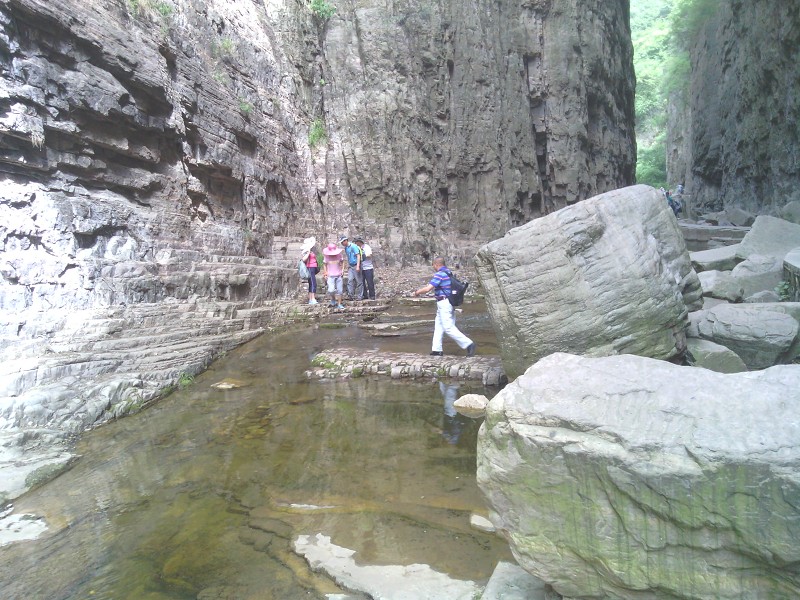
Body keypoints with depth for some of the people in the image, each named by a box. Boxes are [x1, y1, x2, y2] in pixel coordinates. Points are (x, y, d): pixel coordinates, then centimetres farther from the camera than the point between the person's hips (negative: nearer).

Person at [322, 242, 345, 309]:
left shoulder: (339, 255, -2)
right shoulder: (326, 257, -5)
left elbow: (342, 262, 13)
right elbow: (324, 265, 6)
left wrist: (342, 270, 3)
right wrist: (325, 273, 0)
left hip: (338, 275, 2)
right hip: (330, 276, -2)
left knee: (339, 290, 3)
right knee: (331, 290, -16)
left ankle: (339, 304, 12)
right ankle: (333, 300, 14)